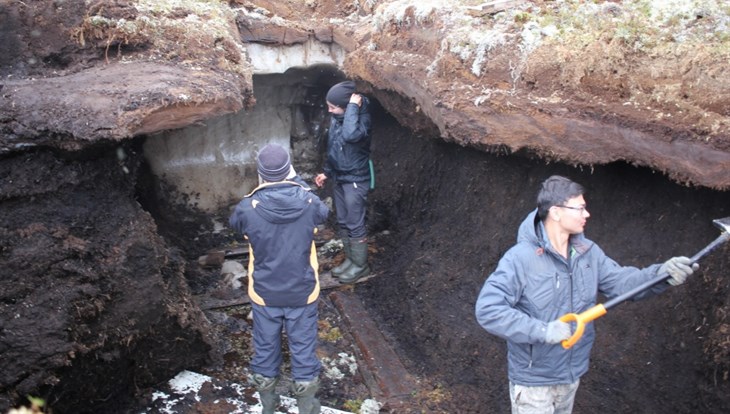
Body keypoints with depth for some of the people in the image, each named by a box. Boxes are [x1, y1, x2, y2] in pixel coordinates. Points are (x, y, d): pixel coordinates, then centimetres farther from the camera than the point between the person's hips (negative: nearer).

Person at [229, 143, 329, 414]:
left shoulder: (249, 208, -19)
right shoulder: (308, 201, -15)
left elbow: (234, 223, 5)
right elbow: (323, 213, 9)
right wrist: (299, 187, 21)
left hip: (264, 293, 0)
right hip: (303, 292, 0)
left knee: (265, 346, 19)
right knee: (303, 347, 15)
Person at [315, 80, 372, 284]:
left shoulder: (362, 117, -21)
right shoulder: (336, 119, 3)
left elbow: (351, 135, -44)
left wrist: (353, 106, -33)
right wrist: (327, 172, 20)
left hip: (355, 180, -8)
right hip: (340, 179, 8)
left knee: (355, 225, 0)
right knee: (343, 223, 16)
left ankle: (360, 265, 14)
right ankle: (350, 259, 30)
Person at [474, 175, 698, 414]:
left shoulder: (588, 252, -1)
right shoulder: (520, 258, -25)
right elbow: (487, 310, -29)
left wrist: (661, 273, -22)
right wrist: (542, 331, -33)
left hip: (571, 374, 7)